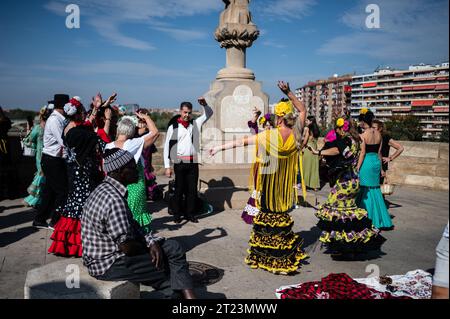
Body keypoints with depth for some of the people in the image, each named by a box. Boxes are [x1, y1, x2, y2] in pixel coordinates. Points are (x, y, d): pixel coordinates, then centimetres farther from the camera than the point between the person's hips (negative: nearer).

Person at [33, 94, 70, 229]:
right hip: (52, 161, -9)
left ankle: (39, 220, 25)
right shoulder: (54, 120, -16)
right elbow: (64, 142, -22)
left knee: (50, 191, 15)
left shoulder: (60, 119, 11)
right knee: (62, 191, -3)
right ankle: (55, 222, 7)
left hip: (56, 160, 9)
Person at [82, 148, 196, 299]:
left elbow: (132, 225, 9)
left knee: (174, 248, 3)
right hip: (110, 265, -9)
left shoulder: (107, 190, 5)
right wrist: (148, 245, -6)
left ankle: (187, 295, 1)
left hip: (111, 252, 9)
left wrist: (151, 241, -6)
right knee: (170, 266, 1)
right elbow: (127, 246, -26)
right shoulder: (114, 200, -27)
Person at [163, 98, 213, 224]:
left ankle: (190, 214, 19)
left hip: (193, 162, 3)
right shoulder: (173, 127, -1)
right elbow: (167, 147, -1)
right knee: (179, 189, 3)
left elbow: (209, 113, 21)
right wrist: (167, 166, -7)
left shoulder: (196, 124, 10)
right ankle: (177, 215, 15)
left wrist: (204, 104, 0)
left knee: (192, 189, 8)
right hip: (180, 162, -3)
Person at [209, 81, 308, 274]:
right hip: (286, 185, 4)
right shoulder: (296, 134, -6)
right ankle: (285, 256, 23)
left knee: (267, 215, 9)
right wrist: (289, 93, 3)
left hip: (269, 184, -4)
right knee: (283, 216, 14)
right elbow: (303, 110, 9)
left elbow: (243, 142, -17)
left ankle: (264, 257, 20)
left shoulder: (269, 135, -18)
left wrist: (221, 148, -12)